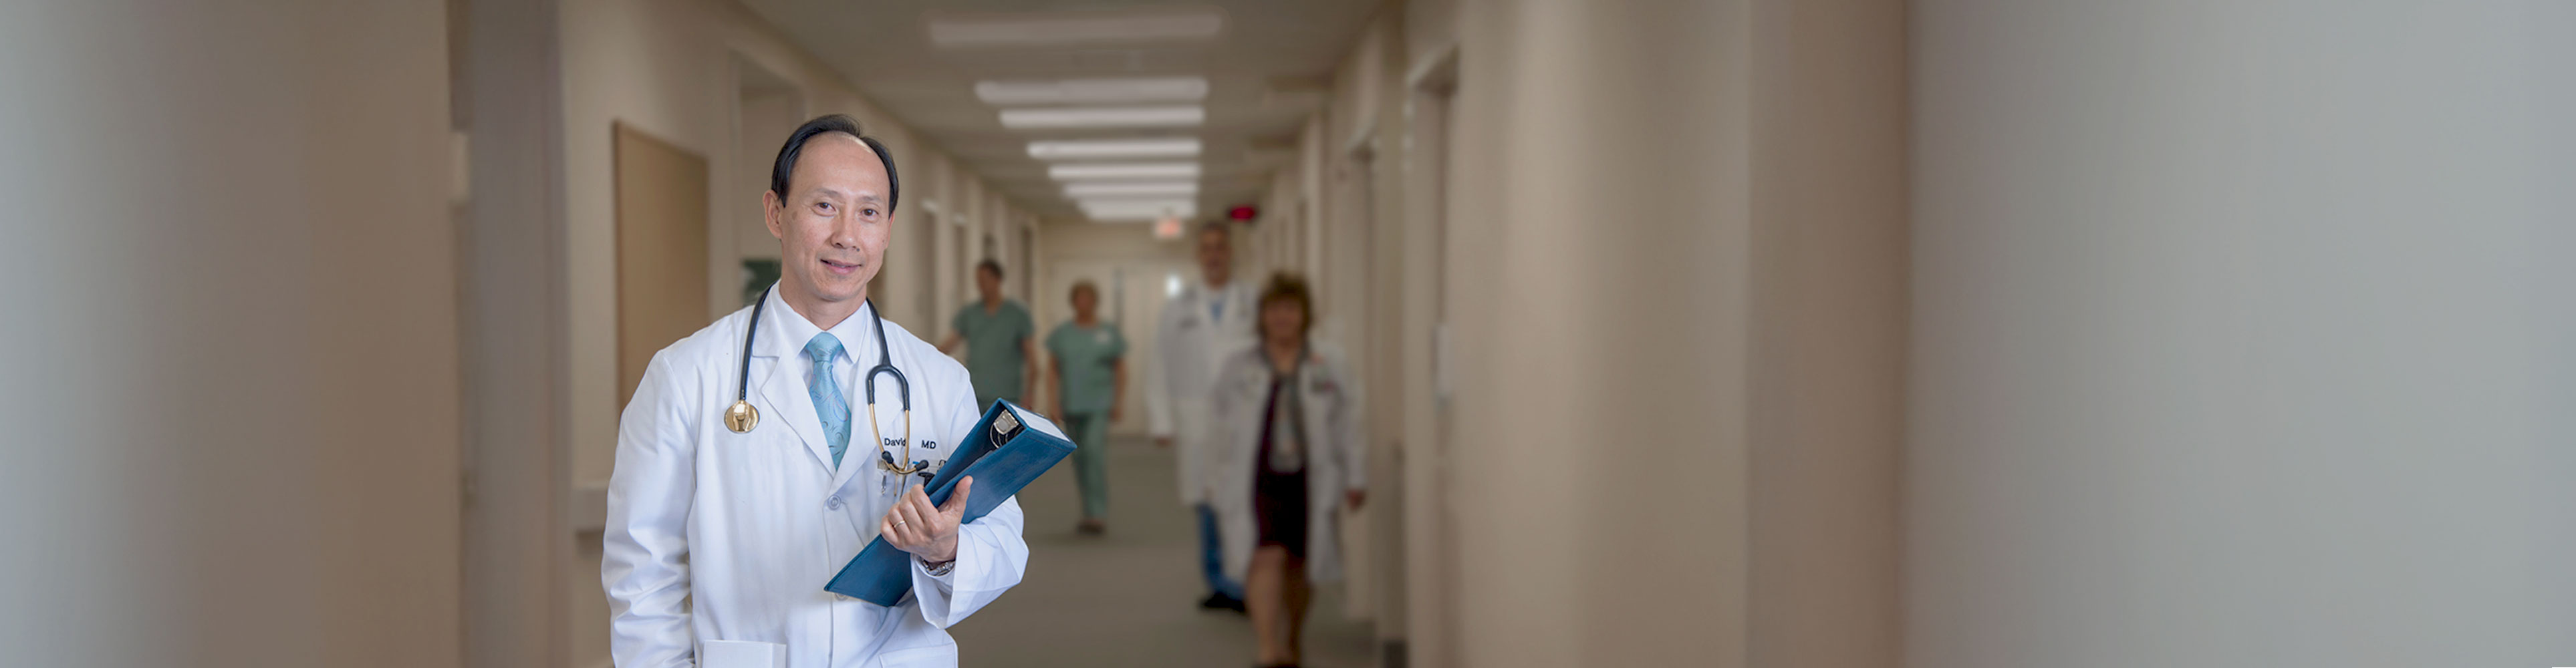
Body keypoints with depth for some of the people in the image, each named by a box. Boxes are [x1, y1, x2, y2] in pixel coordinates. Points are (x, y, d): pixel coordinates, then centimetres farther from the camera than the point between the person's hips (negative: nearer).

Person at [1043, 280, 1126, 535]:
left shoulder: (1109, 333, 2)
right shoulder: (1061, 333, 6)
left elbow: (1120, 369, 6)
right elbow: (1053, 370, 8)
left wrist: (1118, 403, -1)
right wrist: (1054, 402, -1)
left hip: (1100, 404, -3)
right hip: (1072, 406, 3)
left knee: (1094, 449, -20)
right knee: (1079, 458, 8)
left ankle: (1098, 515, -20)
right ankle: (1091, 514, 19)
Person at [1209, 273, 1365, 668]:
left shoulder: (1331, 366, 5)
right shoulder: (1238, 369, 6)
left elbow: (1347, 426, 5)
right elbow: (1224, 431, 9)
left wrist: (1354, 479, 2)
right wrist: (1217, 486, 9)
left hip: (1309, 482, 1)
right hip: (1255, 482, -1)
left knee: (1300, 563, 11)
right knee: (1265, 558, -17)